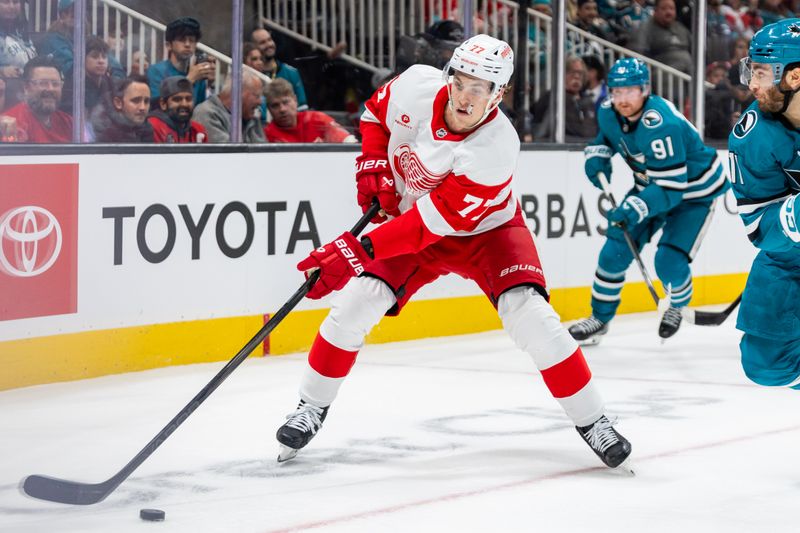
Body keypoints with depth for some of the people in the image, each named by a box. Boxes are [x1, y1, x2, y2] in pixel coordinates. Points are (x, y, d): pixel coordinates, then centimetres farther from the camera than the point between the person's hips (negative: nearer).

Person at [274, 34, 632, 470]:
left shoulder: (496, 148, -35)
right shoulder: (417, 85, -21)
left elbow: (433, 222, -37)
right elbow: (376, 112, 4)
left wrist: (359, 250, -42)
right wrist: (373, 164, -12)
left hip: (485, 228, -4)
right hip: (408, 215, 4)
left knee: (529, 314, -22)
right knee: (358, 300, -12)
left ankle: (590, 420, -7)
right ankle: (312, 406, 7)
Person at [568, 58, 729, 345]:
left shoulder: (660, 125, -37)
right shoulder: (608, 112, -13)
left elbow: (671, 187, -39)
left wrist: (636, 209, -50)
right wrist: (597, 155, -6)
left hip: (694, 190, -7)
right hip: (650, 185, 7)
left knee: (669, 262, -17)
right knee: (616, 249, -2)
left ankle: (677, 305, 17)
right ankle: (600, 317, 16)